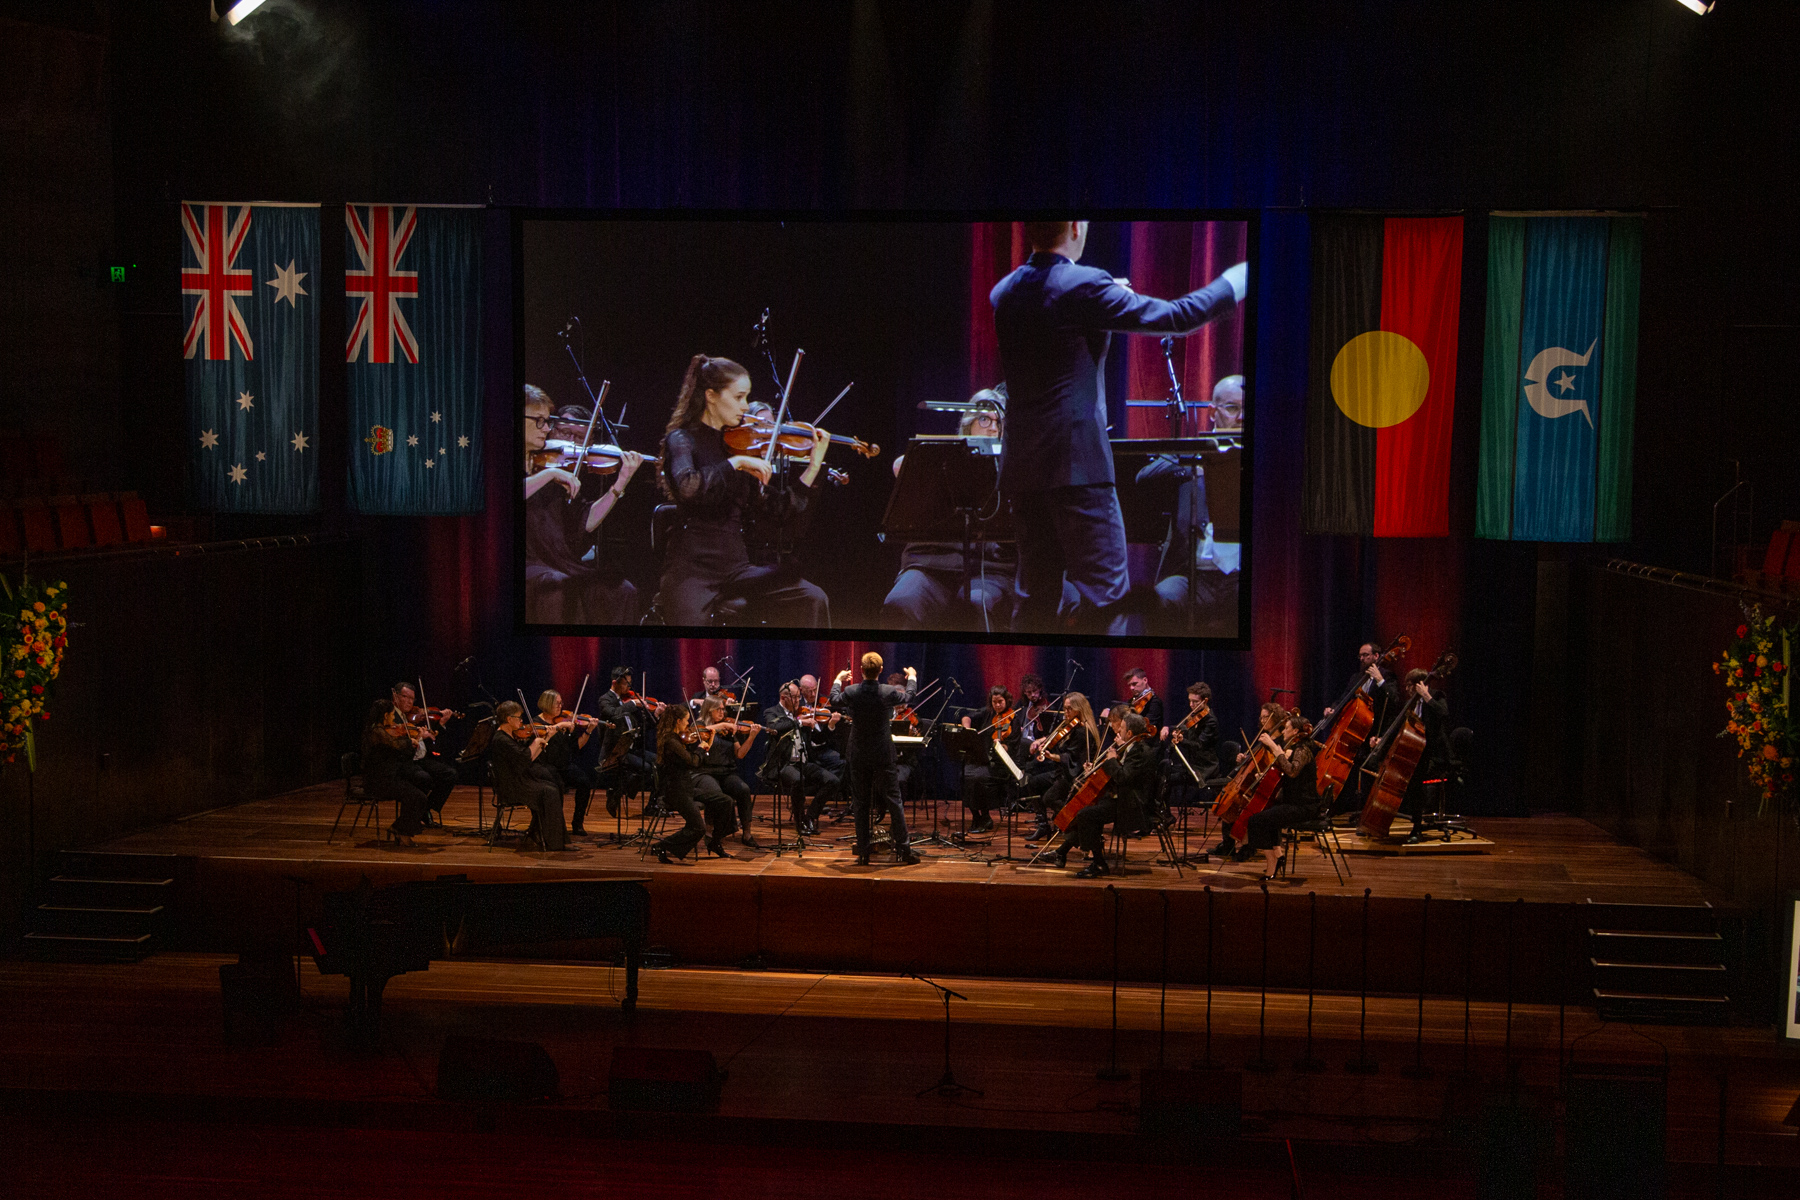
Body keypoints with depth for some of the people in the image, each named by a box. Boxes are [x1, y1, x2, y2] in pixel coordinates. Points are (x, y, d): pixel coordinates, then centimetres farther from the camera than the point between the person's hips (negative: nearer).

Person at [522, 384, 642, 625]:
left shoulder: (551, 465, 16)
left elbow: (582, 525, 9)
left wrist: (620, 485, 2)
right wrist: (549, 474, -20)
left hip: (557, 561, 5)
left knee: (619, 590, -17)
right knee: (557, 589, -35)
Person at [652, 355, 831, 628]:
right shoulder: (681, 440, -2)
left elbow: (777, 506, 8)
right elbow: (687, 486, -26)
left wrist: (815, 464, 3)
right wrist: (736, 461, -22)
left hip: (736, 567, 6)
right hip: (692, 568, -6)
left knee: (812, 600, -14)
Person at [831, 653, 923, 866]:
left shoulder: (851, 692, -11)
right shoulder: (888, 693, -13)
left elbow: (834, 700, 12)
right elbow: (909, 697, 9)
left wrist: (838, 680, 32)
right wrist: (912, 678, 29)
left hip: (859, 757, 1)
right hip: (884, 756, -1)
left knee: (860, 804, 8)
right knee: (893, 801, 6)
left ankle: (863, 853, 8)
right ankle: (903, 849, 6)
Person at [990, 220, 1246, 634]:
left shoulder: (1002, 293, 9)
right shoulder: (1085, 286, -12)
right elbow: (1177, 317, -10)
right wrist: (1241, 276, 4)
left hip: (1020, 465, 7)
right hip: (1076, 462, -7)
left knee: (1037, 598, 13)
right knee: (1105, 598, -3)